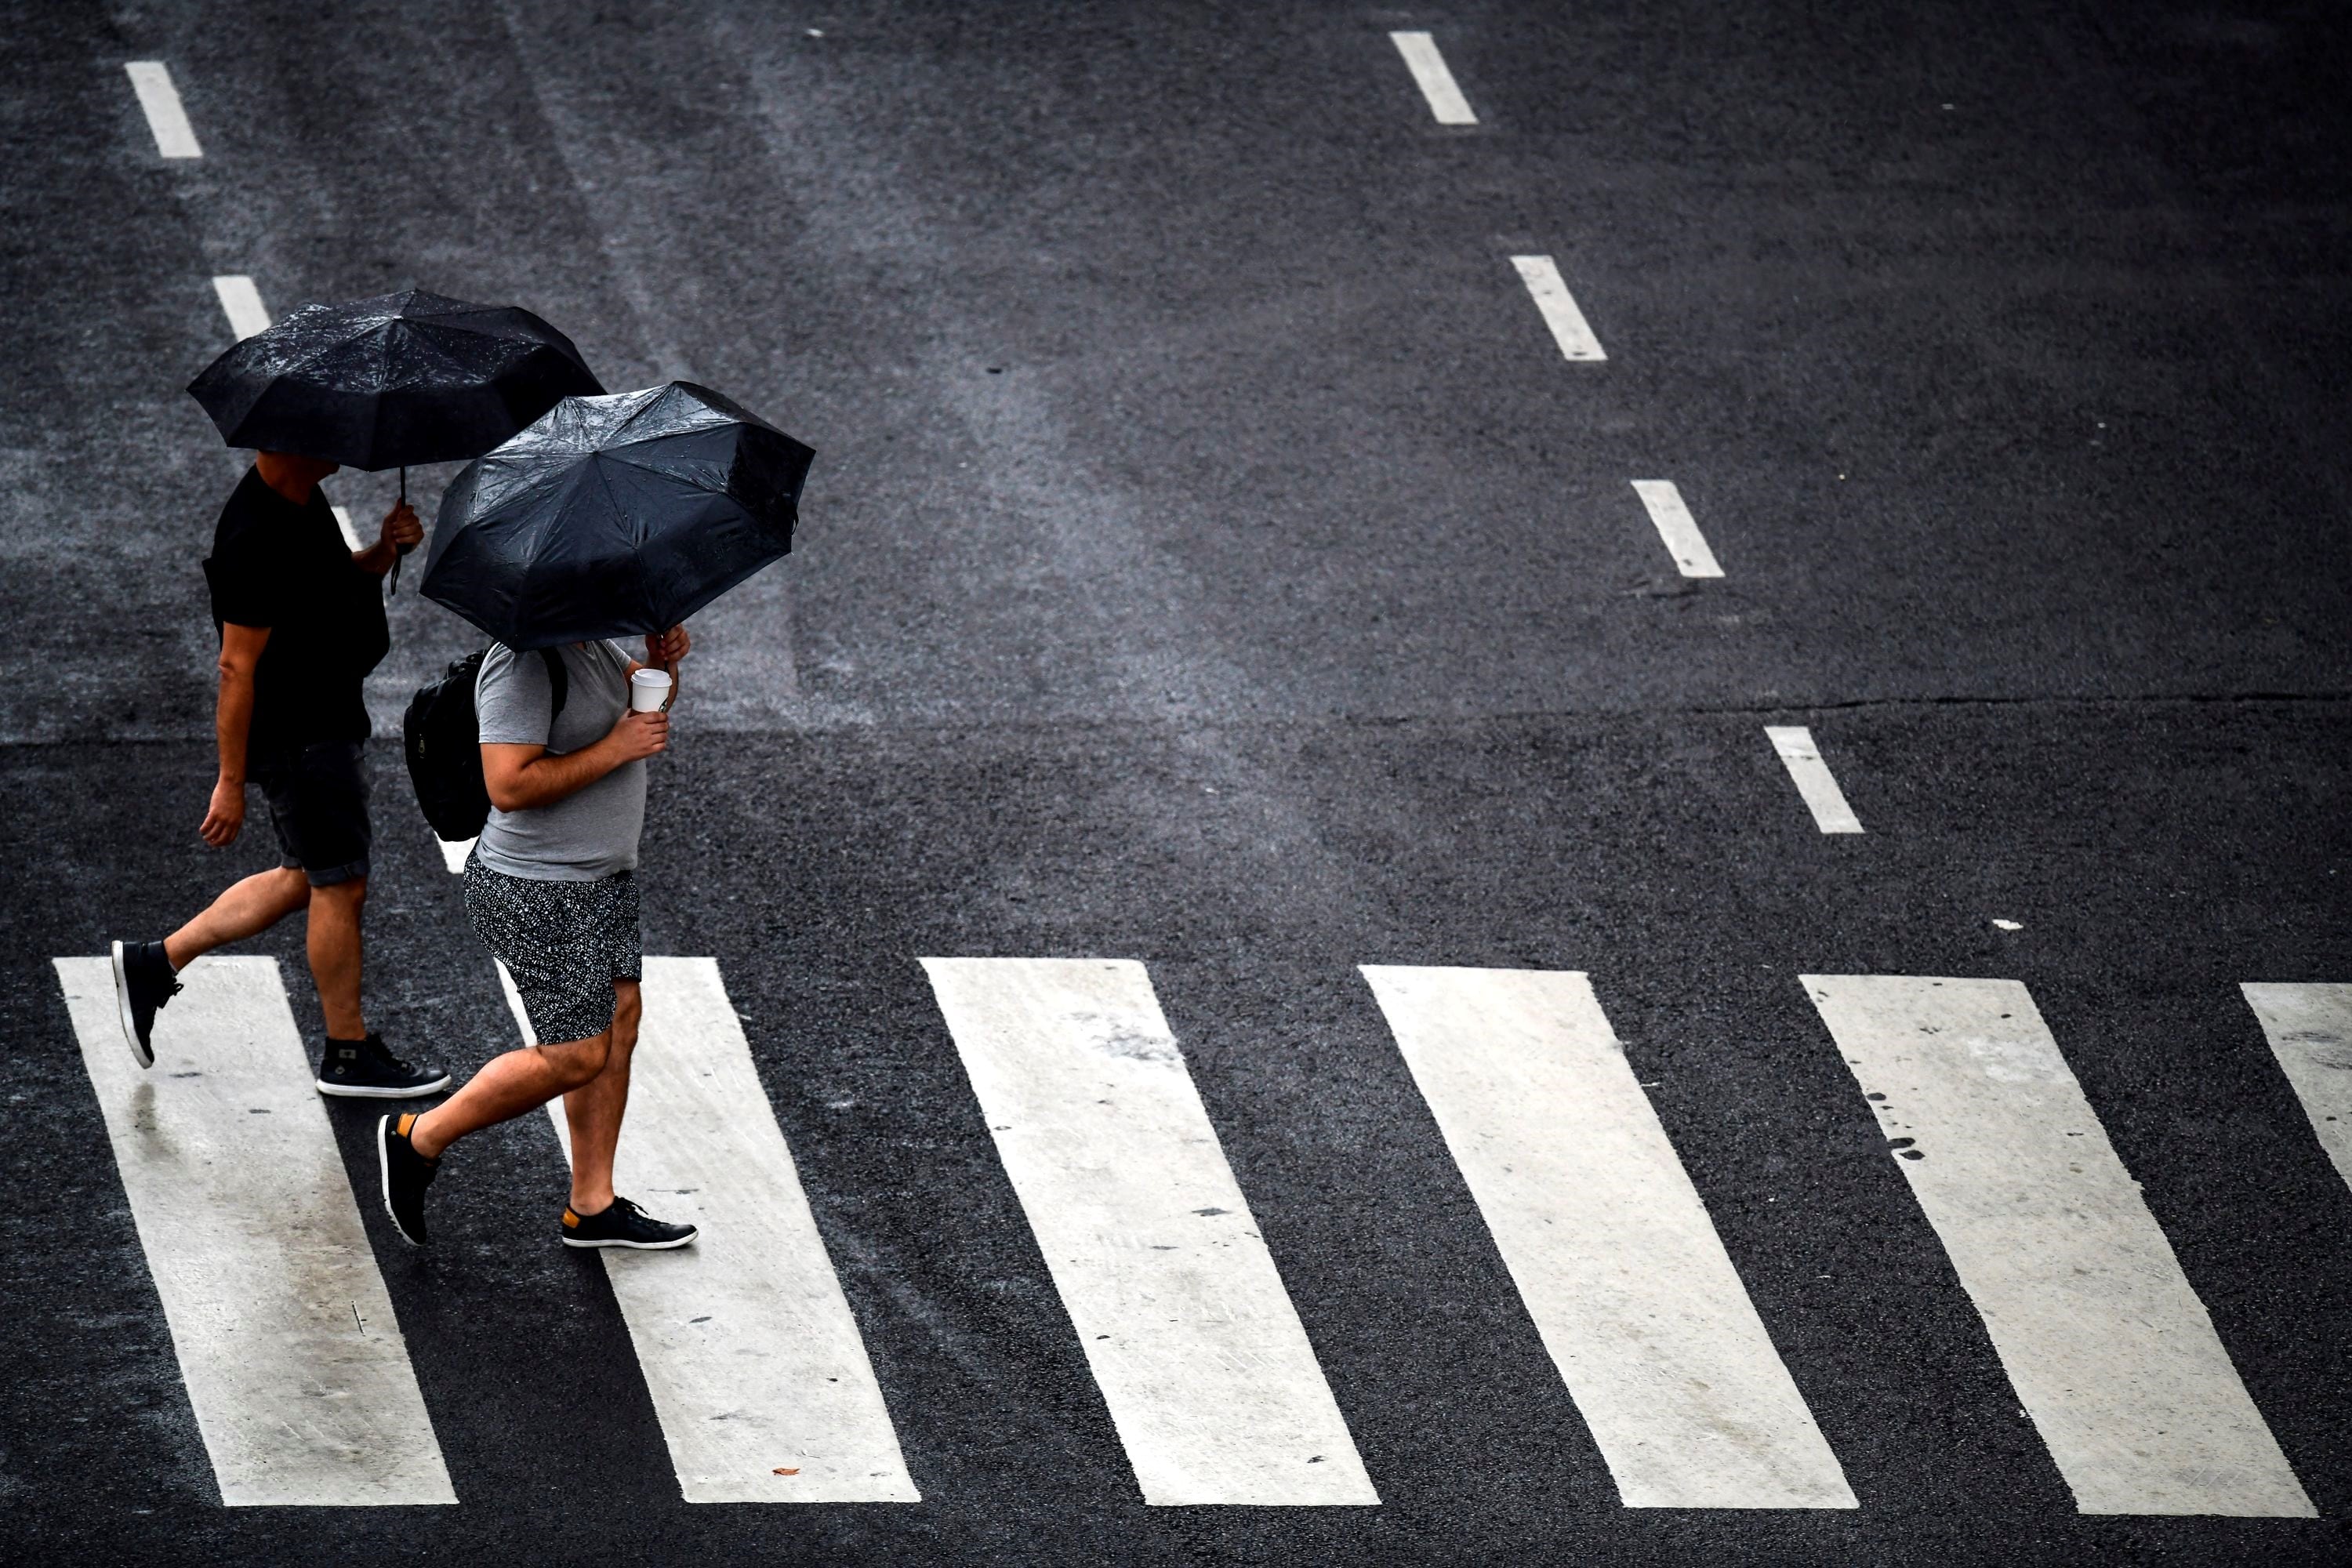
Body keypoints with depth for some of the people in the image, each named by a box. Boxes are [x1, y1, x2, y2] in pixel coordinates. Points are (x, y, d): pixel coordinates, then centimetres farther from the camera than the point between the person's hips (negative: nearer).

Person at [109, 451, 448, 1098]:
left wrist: (381, 553, -1)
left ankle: (156, 963, 26)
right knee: (340, 886, 2)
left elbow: (331, 580, 22)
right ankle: (348, 1053, 15)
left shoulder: (304, 498, 4)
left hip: (327, 720, 10)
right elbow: (238, 666, -23)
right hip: (299, 736, -10)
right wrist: (231, 782, -20)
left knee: (304, 881, 19)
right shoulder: (257, 536, -26)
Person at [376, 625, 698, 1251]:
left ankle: (592, 1207, 21)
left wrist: (663, 660, 0)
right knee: (577, 1054, -5)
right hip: (539, 898, -10)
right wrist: (615, 750, -26)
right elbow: (509, 786, -32)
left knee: (619, 1021, 11)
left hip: (602, 878, 10)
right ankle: (420, 1139, 10)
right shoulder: (523, 664, -25)